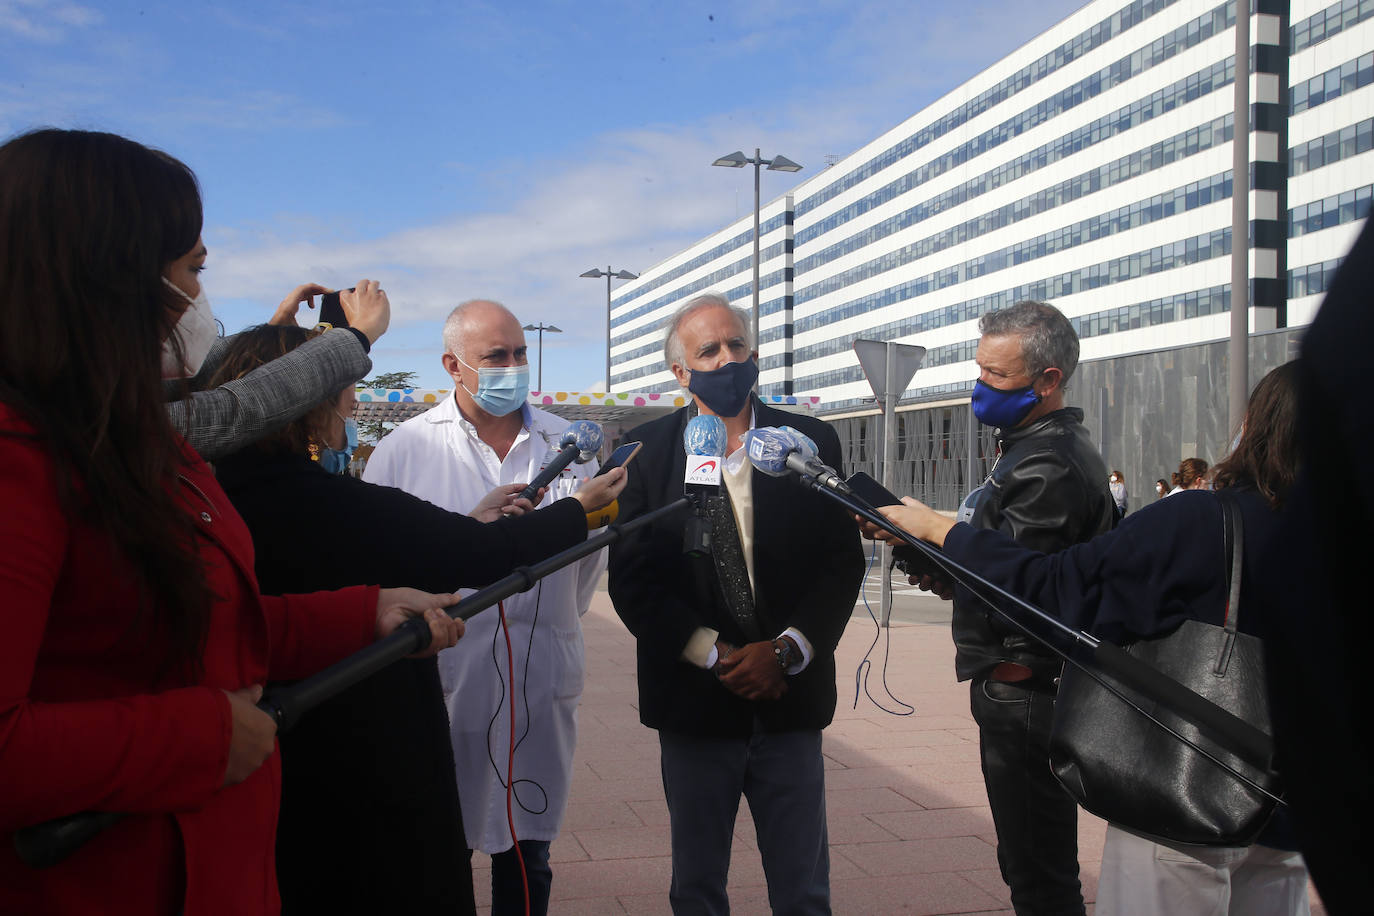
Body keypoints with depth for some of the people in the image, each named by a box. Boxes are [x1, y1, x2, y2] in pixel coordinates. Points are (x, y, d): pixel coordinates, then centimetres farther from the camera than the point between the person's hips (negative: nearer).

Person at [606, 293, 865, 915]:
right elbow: (631, 577, -5)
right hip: (693, 702, 0)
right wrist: (714, 656, -13)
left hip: (789, 698, 1)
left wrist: (785, 650, -12)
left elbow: (843, 561, 0)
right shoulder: (647, 451, 1)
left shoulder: (812, 443, 3)